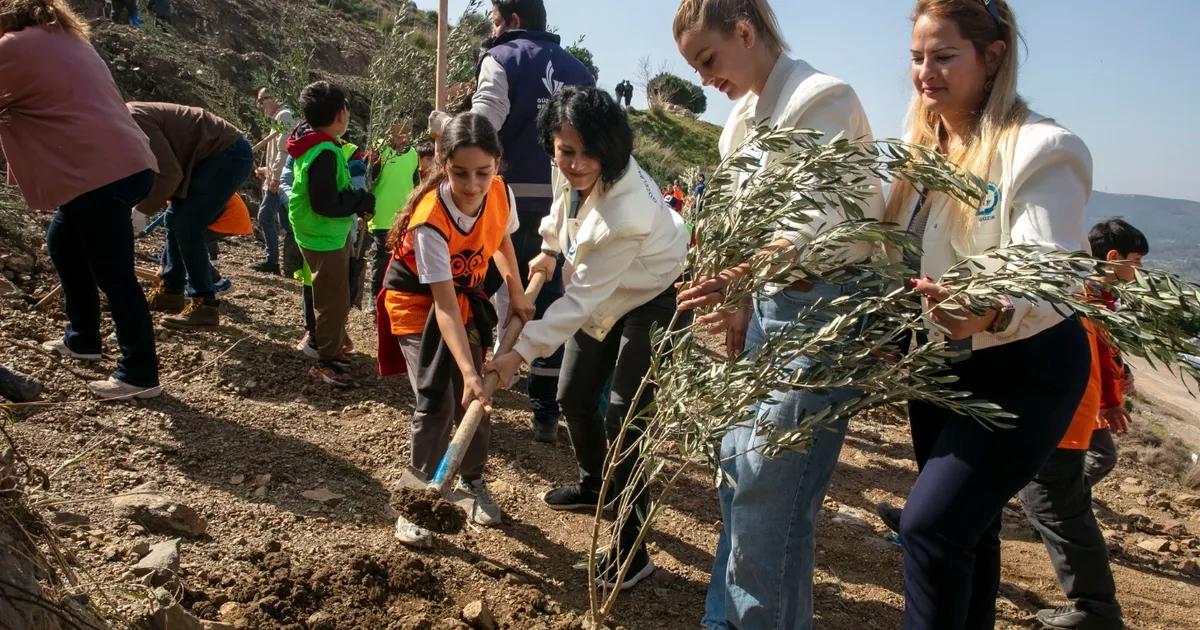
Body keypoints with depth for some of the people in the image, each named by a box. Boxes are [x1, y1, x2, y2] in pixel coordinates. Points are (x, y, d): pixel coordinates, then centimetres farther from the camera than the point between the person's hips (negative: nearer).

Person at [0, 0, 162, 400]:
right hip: (123, 164, 10)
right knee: (62, 244, 25)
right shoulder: (66, 39, 22)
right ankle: (82, 340, 34)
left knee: (115, 278, -5)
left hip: (101, 174, -10)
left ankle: (140, 374, 1)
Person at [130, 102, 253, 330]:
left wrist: (141, 210, -14)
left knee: (187, 226, -12)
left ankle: (205, 308, -8)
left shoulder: (132, 119, -18)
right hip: (215, 156, 10)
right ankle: (170, 291, 23)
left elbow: (169, 173, -23)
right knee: (175, 218, 14)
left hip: (230, 155, -10)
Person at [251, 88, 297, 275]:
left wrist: (275, 175, -23)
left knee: (265, 216, -9)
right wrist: (266, 170, 20)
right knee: (284, 221, 9)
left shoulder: (283, 116, -8)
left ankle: (271, 260, -7)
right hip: (280, 179, 10)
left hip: (279, 180, -10)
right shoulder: (279, 118, 23)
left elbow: (283, 149, -19)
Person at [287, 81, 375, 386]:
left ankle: (332, 346, 37)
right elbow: (326, 204, -28)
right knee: (335, 301, 0)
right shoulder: (325, 153, -25)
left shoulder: (313, 144, 6)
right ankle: (326, 361, 11)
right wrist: (365, 201, -17)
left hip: (330, 234, 10)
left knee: (333, 298, 22)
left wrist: (356, 203, 5)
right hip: (324, 238, -10)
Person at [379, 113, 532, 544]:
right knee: (436, 403, -14)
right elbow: (443, 305, -37)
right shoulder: (430, 220, -35)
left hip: (467, 295, 5)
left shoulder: (501, 193, -19)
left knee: (476, 400, 4)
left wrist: (516, 292, 1)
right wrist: (469, 372, -44)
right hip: (418, 302, -5)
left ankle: (473, 482, 27)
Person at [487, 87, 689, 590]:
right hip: (603, 296, 8)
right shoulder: (574, 170, -17)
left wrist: (520, 353, -30)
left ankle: (631, 547, 0)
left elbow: (581, 298, -33)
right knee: (574, 396, 14)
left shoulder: (627, 212, -38)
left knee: (623, 415, -13)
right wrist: (550, 248, 17)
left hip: (653, 299, -8)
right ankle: (593, 485, 40)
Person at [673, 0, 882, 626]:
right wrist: (742, 305, 10)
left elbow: (820, 224, -22)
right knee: (739, 464, 13)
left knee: (769, 488, -10)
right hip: (772, 304, 9)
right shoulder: (745, 116, 16)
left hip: (823, 305, -9)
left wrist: (738, 278, -34)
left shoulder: (821, 98, -11)